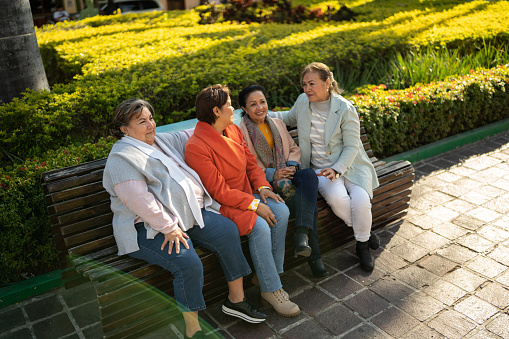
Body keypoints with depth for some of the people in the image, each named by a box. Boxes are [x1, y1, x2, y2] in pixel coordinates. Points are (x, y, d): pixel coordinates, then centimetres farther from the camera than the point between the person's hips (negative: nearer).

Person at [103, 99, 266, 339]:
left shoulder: (161, 140, 16)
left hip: (190, 214, 9)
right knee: (188, 263, -29)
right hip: (150, 228, -9)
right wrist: (168, 227, -23)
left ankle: (236, 299, 4)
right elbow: (138, 200, -22)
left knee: (228, 231, -8)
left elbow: (187, 138, 32)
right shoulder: (122, 158, -12)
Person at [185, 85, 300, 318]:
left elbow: (250, 162, 13)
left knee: (281, 212, -14)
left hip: (246, 194, 8)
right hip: (220, 204, -8)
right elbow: (218, 190, -22)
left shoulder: (233, 130, 5)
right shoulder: (196, 147, -21)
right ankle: (270, 291, -11)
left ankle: (268, 276, -3)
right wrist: (254, 205, -22)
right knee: (260, 227, -28)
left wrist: (262, 186, -6)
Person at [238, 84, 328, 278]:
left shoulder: (277, 124, 19)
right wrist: (272, 174, -17)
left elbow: (294, 149, 21)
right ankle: (313, 255, -22)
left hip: (288, 175, 5)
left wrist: (292, 166, -3)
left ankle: (302, 233, -39)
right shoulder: (240, 131, 0)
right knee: (309, 206, -28)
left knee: (309, 175, -32)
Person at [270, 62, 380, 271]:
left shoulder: (345, 109, -12)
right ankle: (364, 232, 0)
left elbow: (352, 146, -10)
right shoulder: (302, 102, 0)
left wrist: (337, 169, -26)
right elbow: (290, 118, 23)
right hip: (320, 168, 2)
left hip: (350, 166, -1)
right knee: (336, 197, -31)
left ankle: (362, 245, 3)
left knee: (360, 200, -28)